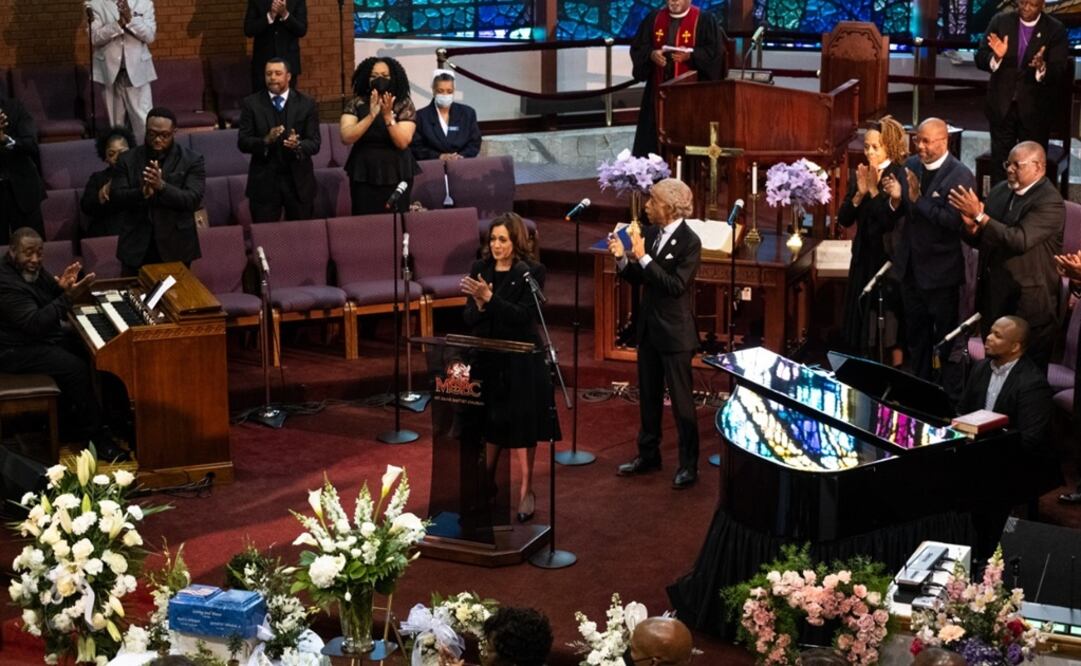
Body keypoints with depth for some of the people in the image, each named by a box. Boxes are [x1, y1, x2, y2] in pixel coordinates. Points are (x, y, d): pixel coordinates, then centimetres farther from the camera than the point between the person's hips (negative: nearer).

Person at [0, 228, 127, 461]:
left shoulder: (32, 268, 2)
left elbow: (47, 298, 11)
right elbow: (35, 324, -33)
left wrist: (61, 287, -12)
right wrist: (68, 298, -39)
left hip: (43, 335, 10)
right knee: (76, 368, -23)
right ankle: (97, 437, -15)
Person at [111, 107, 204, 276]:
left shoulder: (192, 160, -2)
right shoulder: (128, 159, 5)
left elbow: (193, 200, -12)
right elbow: (115, 195, -2)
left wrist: (162, 186, -26)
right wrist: (141, 193, -22)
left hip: (175, 248, -2)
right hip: (136, 247, 2)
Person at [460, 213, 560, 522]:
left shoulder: (531, 272, -9)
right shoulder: (480, 268, 4)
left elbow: (524, 316, -19)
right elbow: (468, 318, 2)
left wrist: (490, 298, -26)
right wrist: (479, 305, -20)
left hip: (520, 361, -4)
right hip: (487, 359, 4)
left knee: (522, 425, 2)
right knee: (491, 423, 11)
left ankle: (527, 491, 12)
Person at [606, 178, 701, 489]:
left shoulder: (689, 242, -17)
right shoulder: (650, 233, 3)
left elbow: (676, 285, -25)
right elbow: (638, 278, 7)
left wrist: (643, 257, -27)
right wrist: (622, 258, -11)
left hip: (675, 332, -7)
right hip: (649, 327, 7)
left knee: (681, 399, 2)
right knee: (648, 395, 17)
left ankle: (688, 464, 11)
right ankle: (648, 454, 30)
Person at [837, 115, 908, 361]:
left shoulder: (899, 176, -11)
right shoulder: (862, 174, 6)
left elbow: (892, 219, -20)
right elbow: (844, 219, 3)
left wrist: (874, 190, -20)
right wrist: (859, 193, -11)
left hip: (890, 259, -6)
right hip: (864, 257, 6)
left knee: (890, 325, -1)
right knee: (863, 326, 8)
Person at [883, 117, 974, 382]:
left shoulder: (960, 176, -18)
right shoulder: (911, 165, 2)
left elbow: (954, 221, -26)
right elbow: (899, 213, 5)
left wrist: (918, 199, -27)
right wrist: (896, 199, -17)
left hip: (940, 270, -6)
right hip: (911, 265, 6)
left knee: (945, 335, 9)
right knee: (915, 332, 18)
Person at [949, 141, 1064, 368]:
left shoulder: (1050, 203, -17)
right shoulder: (1000, 191, 6)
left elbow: (1020, 240, -29)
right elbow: (982, 240, 10)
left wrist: (979, 216, -27)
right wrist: (971, 226, -13)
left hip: (1028, 302, -7)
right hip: (994, 296, 7)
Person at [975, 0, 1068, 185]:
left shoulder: (1055, 29, -8)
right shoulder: (1000, 21, -2)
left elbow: (1059, 72, -14)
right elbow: (980, 59, -4)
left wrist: (1042, 67, -35)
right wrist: (996, 57, -25)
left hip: (1035, 108, -2)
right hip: (1001, 105, 2)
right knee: (999, 163, 9)